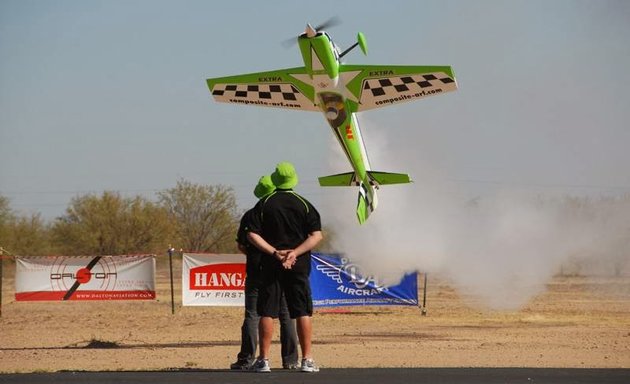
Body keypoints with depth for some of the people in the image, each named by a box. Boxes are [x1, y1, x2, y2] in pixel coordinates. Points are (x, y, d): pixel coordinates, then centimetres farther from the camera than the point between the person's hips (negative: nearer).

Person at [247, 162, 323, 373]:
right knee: (303, 312, 5)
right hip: (299, 266, 0)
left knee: (267, 312, 3)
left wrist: (274, 252, -11)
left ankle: (263, 360, 1)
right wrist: (295, 252, -13)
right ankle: (307, 360, 2)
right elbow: (317, 235, -7)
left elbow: (252, 234, -7)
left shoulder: (264, 204, 1)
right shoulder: (304, 205, 2)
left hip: (271, 265, 0)